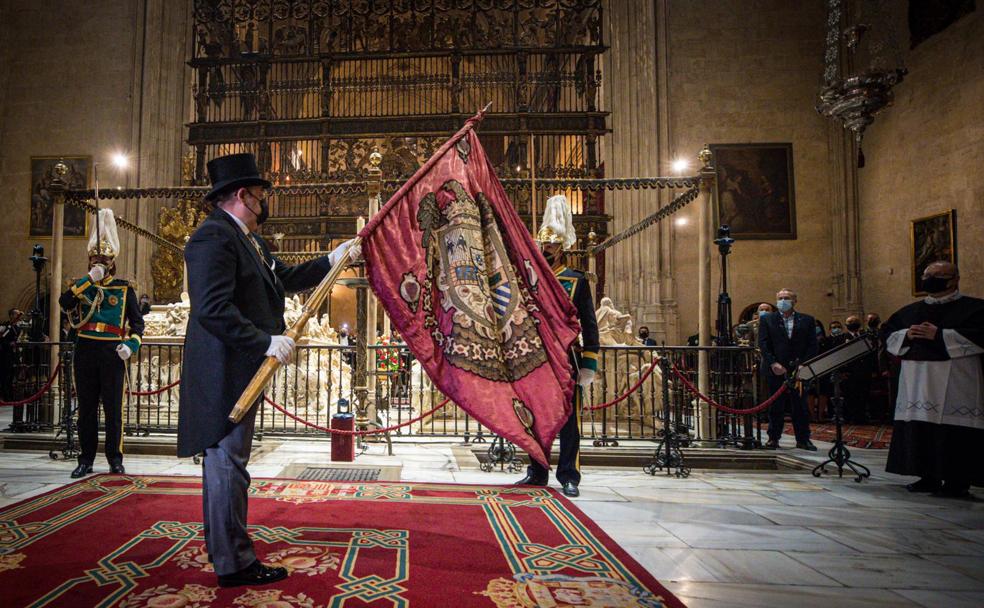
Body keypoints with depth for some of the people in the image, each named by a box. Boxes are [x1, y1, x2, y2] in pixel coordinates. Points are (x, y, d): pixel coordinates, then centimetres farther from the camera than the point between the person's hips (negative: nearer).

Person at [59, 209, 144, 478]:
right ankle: (86, 460, 15)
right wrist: (89, 279, -15)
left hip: (112, 353, -2)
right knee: (86, 408, 7)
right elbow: (64, 302, -10)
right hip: (85, 352, 2)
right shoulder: (81, 285, 11)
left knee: (113, 408, 1)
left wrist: (131, 345, -12)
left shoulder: (124, 288, 6)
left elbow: (137, 322, 4)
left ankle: (115, 459, 10)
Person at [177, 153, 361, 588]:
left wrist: (331, 261, 21)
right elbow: (213, 310, -25)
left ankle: (221, 546, 35)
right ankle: (234, 563, 8)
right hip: (224, 371, -11)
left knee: (224, 457, 19)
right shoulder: (214, 237, -17)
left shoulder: (247, 240, 16)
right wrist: (267, 342, -23)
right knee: (228, 460, -3)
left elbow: (285, 279, 24)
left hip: (239, 372, 11)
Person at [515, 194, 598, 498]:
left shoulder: (577, 281, 0)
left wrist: (589, 365, -8)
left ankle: (569, 477, 11)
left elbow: (589, 325, -2)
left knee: (568, 419, 2)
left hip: (566, 360, -3)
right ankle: (537, 472, 21)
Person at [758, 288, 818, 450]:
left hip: (800, 369, 1)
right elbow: (763, 344, -2)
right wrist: (773, 363, -13)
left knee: (801, 405, 4)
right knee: (776, 406, 4)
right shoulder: (767, 320, 6)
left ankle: (803, 439, 13)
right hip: (776, 370, -1)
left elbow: (812, 345, 3)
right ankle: (773, 438, 11)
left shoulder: (806, 320, 9)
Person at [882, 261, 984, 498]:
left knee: (953, 431, -7)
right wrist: (906, 335, -3)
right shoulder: (910, 311, 18)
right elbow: (886, 332, 18)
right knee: (919, 429, 4)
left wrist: (939, 335, -15)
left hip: (954, 383, -5)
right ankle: (928, 477, 13)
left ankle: (957, 480, 3)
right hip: (916, 382, 5)